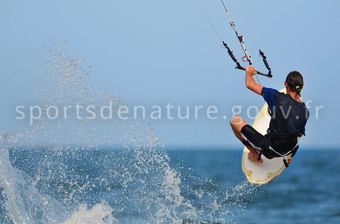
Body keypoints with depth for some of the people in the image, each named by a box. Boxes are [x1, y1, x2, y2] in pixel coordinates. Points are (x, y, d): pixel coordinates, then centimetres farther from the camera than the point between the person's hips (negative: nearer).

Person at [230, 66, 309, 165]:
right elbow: (299, 133, 8)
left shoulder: (278, 98, -23)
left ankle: (255, 155, 16)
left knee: (235, 121, 4)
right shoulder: (305, 111, -8)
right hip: (290, 151, 6)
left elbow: (249, 84, -15)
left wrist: (248, 72, 7)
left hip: (270, 149, -6)